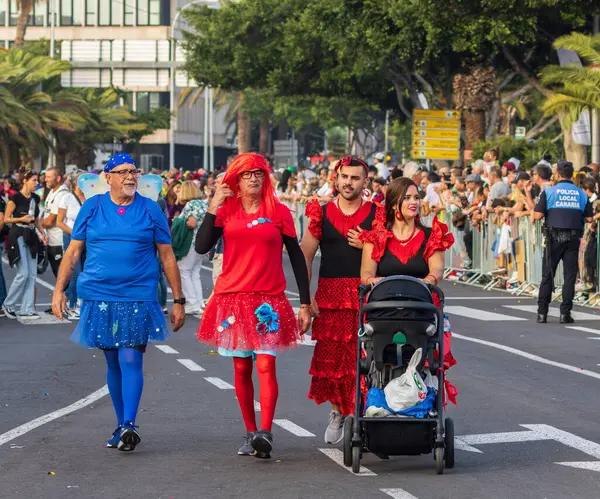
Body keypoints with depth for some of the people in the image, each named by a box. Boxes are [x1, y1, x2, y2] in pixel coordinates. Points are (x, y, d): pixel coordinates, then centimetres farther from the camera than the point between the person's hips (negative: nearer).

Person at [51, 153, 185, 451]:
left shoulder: (150, 210, 4)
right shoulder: (92, 208, 6)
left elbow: (167, 256, 6)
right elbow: (73, 251, 8)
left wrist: (178, 301, 5)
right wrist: (59, 290, -1)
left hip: (138, 299, -2)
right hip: (100, 298, 2)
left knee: (130, 360, -13)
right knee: (113, 363, 9)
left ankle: (129, 426, -17)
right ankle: (121, 426, 18)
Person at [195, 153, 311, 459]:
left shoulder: (278, 212, 4)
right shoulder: (226, 211, 7)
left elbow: (296, 257, 6)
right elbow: (202, 247, -6)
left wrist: (305, 303, 3)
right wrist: (213, 207, -8)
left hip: (269, 301, -2)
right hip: (232, 299, 2)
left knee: (265, 365, -14)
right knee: (241, 369, 7)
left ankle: (265, 434, -21)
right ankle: (250, 433, 17)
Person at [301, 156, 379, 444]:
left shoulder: (376, 214, 5)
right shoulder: (321, 214, 8)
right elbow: (305, 256, 7)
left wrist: (366, 245, -11)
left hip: (366, 296, -1)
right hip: (330, 295, 1)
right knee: (329, 358, 2)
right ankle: (338, 410, 24)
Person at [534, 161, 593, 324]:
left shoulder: (549, 192, -3)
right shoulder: (581, 194, 4)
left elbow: (538, 215, -9)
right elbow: (589, 218, 3)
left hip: (554, 238, -1)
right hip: (573, 238, 1)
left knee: (547, 274, 5)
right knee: (570, 275, 4)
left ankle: (542, 313, 4)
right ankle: (565, 313, 1)